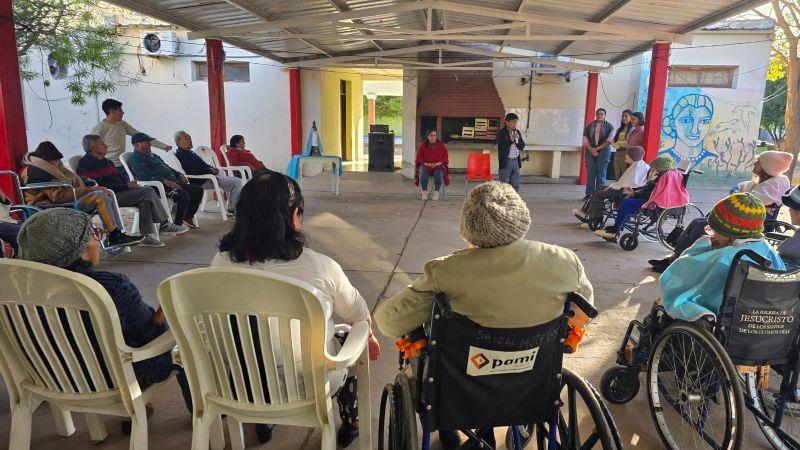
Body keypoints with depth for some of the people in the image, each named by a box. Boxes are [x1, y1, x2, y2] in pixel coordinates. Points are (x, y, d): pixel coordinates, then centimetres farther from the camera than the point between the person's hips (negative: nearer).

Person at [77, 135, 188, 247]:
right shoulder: (86, 164, -5)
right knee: (148, 192, -21)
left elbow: (120, 178, 24)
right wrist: (125, 187, -18)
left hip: (119, 192, 9)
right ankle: (164, 224, -12)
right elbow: (100, 186, -17)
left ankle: (146, 236, -22)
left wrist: (130, 184, 0)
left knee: (145, 200, -18)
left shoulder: (106, 161, 26)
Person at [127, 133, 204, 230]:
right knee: (183, 195, -32)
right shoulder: (135, 159, -4)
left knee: (198, 190, 0)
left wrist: (179, 175, 10)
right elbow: (147, 176, -19)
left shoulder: (153, 155, 28)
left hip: (173, 183, 10)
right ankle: (177, 224, -21)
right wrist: (165, 181, -29)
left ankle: (188, 217, 7)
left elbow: (167, 167, 30)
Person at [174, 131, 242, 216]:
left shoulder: (189, 152, 19)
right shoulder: (181, 155, -13)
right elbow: (194, 171, -23)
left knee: (237, 181, 10)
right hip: (202, 181, -11)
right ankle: (232, 209, -9)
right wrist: (211, 171, -14)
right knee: (236, 182, -17)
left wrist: (212, 168, 3)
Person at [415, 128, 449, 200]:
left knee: (438, 174, -33)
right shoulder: (423, 146, 4)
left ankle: (436, 192, -17)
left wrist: (438, 163, -14)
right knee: (423, 174, -32)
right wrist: (426, 164, -13)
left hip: (438, 166, 0)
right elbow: (419, 158, 5)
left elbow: (445, 157, 4)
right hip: (425, 166, 0)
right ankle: (424, 192, -14)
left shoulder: (441, 145, 5)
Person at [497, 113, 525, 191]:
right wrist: (511, 139, -21)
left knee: (515, 186, 10)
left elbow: (522, 147, 7)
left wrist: (517, 139, -9)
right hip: (505, 162, -6)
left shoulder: (517, 132, 10)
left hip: (516, 161, 6)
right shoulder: (501, 133, -7)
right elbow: (502, 147, -17)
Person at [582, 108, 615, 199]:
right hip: (590, 151, 2)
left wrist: (597, 148, -10)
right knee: (590, 173, 0)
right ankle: (589, 194, 5)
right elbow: (585, 139, 4)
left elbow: (609, 141, -4)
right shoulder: (589, 126, 11)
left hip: (603, 151, -2)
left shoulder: (609, 126, 5)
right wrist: (591, 150, -10)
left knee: (601, 173, -3)